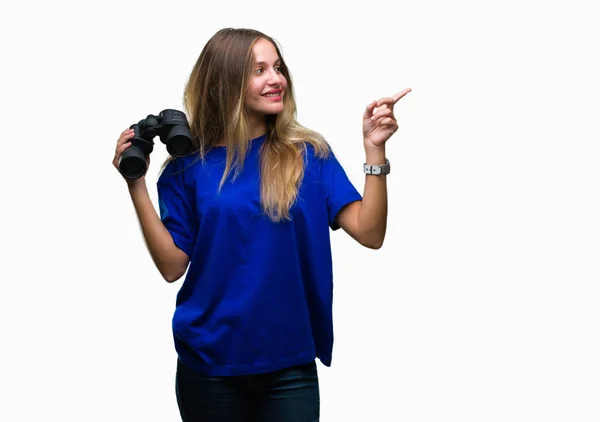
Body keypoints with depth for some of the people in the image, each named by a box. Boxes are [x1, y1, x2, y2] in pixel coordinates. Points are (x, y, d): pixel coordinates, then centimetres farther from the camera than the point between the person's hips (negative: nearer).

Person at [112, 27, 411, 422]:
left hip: (290, 363, 0)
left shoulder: (310, 153, -1)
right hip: (208, 363, 0)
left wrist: (374, 150, -15)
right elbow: (172, 265, -4)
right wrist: (136, 184, -10)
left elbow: (369, 233, -7)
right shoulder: (190, 164, 0)